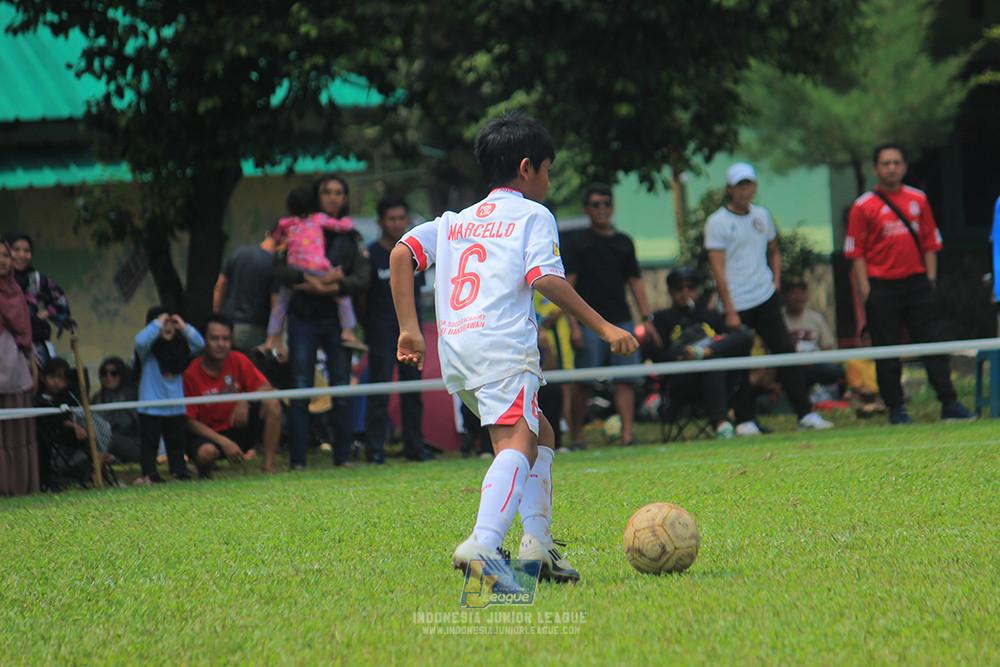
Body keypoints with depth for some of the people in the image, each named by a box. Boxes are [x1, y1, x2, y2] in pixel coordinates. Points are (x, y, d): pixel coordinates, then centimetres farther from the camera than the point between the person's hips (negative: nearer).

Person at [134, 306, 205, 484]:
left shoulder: (179, 346, 8)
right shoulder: (148, 349, -8)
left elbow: (199, 343, 4)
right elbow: (140, 342, -28)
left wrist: (184, 327, -6)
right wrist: (158, 324, -23)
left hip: (175, 407, 5)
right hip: (151, 407, -5)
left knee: (176, 442, 10)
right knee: (149, 442, -3)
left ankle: (178, 471, 16)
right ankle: (149, 474, -1)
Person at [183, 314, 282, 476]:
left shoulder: (239, 361, -4)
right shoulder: (191, 373, -16)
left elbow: (267, 389, -6)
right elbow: (189, 420, -15)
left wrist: (246, 401, -29)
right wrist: (224, 443, -24)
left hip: (238, 429, 4)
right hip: (208, 434, -4)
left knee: (272, 404, -19)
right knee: (206, 453, -38)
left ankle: (268, 464, -13)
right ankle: (204, 466, 1)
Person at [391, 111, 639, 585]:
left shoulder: (456, 221, 26)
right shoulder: (532, 216, 8)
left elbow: (401, 253, 12)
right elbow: (545, 278, -7)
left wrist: (409, 328, 13)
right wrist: (603, 328, -5)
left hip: (454, 350, 7)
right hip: (502, 345, -7)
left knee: (539, 434, 22)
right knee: (516, 443, -20)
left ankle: (536, 545, 11)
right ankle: (483, 543, -45)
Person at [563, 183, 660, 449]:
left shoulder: (624, 242, 16)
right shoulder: (577, 242, 3)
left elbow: (635, 281, 19)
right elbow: (567, 285, -2)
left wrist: (647, 317, 9)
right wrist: (573, 325, -10)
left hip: (622, 320, 4)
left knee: (626, 378, -5)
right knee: (584, 382, -5)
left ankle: (627, 433, -7)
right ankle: (576, 436, 2)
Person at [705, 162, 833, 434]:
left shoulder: (762, 216, 11)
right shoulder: (717, 222, -6)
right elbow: (718, 269, -10)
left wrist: (776, 281, 10)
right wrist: (730, 312, -13)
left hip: (766, 300, 5)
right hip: (737, 305, -5)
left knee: (786, 351, -1)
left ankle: (805, 413, 1)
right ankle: (744, 420, 10)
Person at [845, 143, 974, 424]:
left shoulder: (918, 200, 10)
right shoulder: (863, 206, 0)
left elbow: (930, 242, 14)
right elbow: (856, 252, 0)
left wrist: (931, 279, 6)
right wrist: (865, 289, -7)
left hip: (917, 282, 3)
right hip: (882, 285, -3)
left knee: (933, 342, 0)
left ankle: (949, 403, 2)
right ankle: (895, 408, 8)